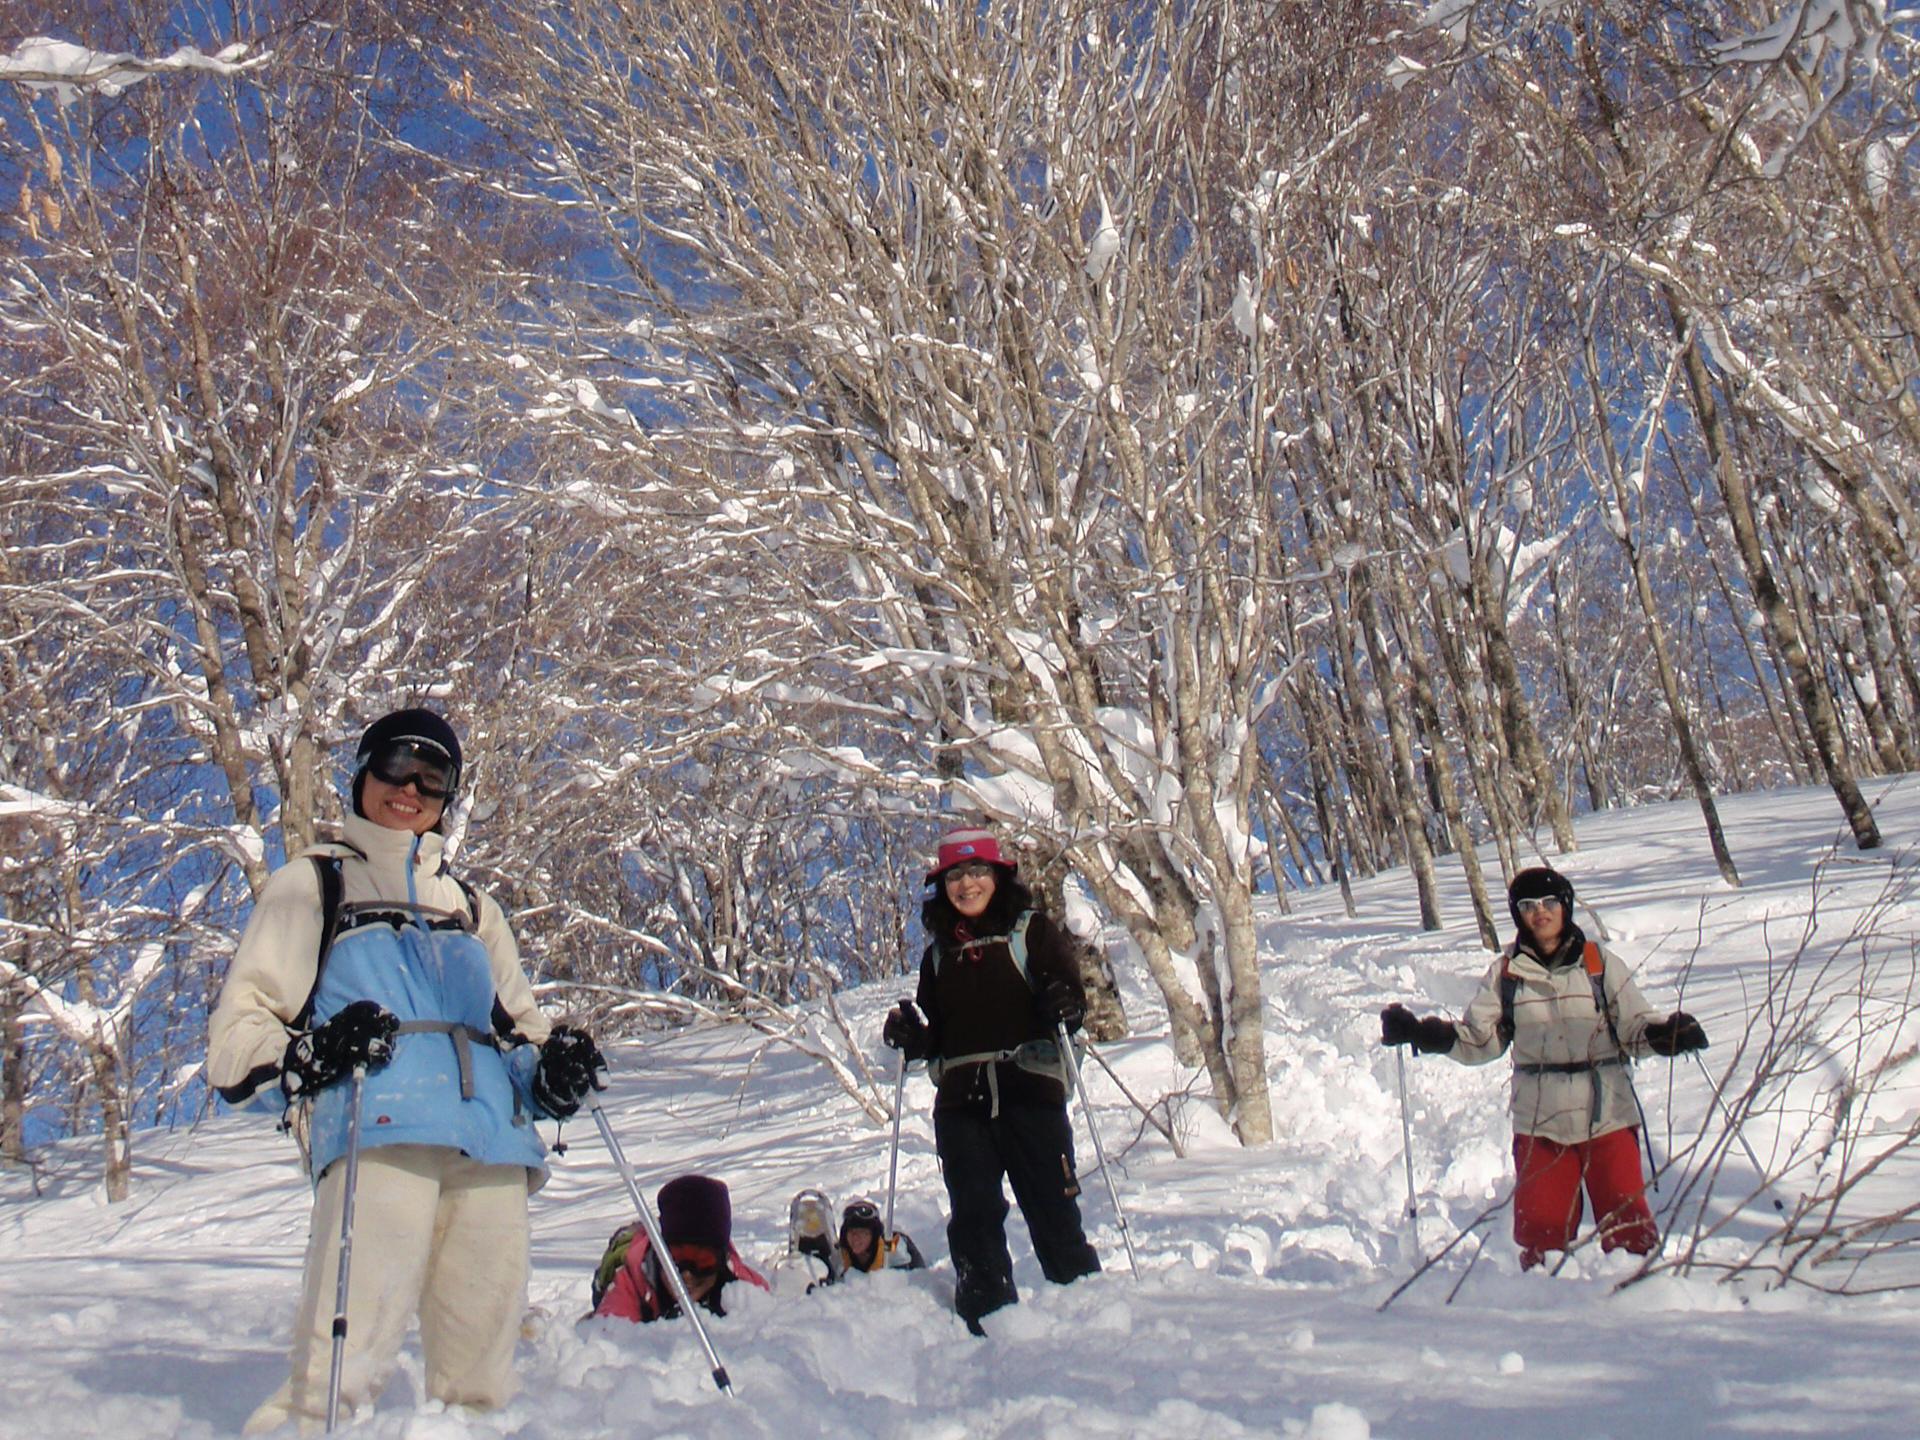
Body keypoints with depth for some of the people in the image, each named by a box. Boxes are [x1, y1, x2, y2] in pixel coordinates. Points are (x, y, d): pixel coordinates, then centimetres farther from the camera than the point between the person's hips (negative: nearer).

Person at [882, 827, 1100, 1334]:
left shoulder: (1030, 929, 6)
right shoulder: (939, 950, 17)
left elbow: (1073, 995, 2)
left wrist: (1063, 1006, -20)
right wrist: (910, 1036, 2)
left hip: (1030, 1089, -3)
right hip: (960, 1101, 4)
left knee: (1052, 1206, 0)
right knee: (973, 1216, 0)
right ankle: (987, 1319, 7)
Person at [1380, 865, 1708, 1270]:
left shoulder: (1599, 962, 2)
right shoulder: (1505, 972, 5)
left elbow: (1635, 1027, 3)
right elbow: (1479, 1040, 7)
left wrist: (1668, 1033, -18)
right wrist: (1421, 1033, -6)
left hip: (1607, 1115, -1)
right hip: (1539, 1120, 1)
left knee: (1627, 1224, 2)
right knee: (1542, 1229, 4)